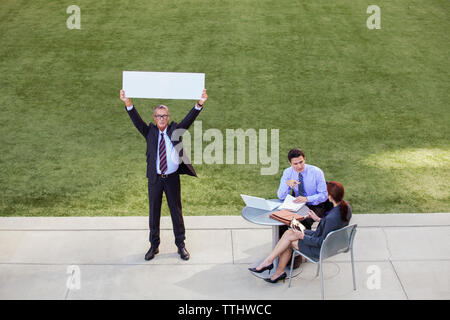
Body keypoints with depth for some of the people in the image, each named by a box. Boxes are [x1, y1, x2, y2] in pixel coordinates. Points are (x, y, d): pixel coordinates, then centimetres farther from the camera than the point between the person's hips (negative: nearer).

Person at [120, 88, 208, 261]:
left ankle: (181, 245, 21)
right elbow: (136, 120, -10)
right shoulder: (150, 132, 3)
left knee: (176, 211, 9)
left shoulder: (175, 130, 2)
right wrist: (128, 103, -26)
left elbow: (189, 118, -9)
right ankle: (154, 245, 23)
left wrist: (200, 103, -25)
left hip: (172, 178, 0)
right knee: (153, 212, 9)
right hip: (155, 178, 1)